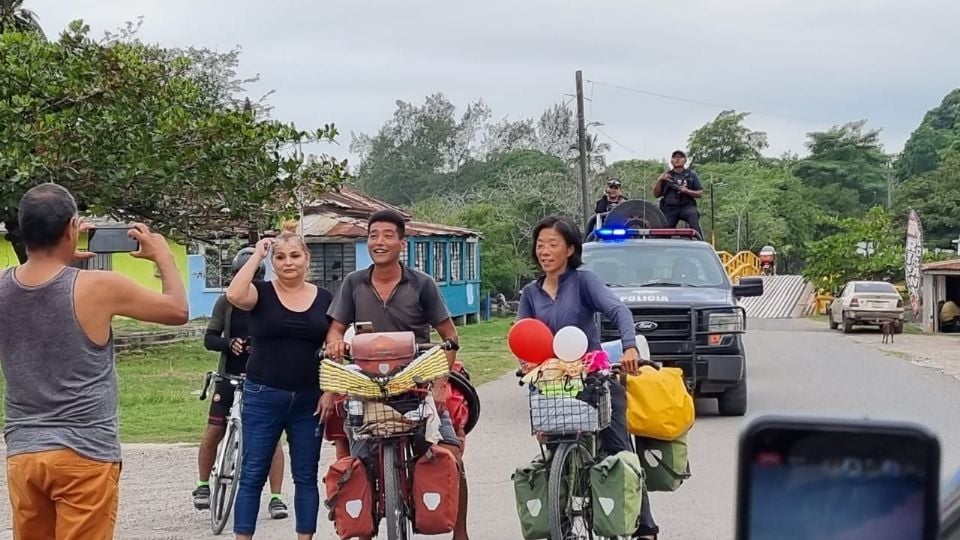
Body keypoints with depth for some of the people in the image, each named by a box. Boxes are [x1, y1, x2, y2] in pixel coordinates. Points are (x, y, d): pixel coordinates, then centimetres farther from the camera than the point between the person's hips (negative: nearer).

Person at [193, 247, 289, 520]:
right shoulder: (226, 302, 2)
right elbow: (209, 338, -1)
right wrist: (229, 343, -22)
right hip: (230, 375, 2)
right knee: (213, 433, 1)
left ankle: (276, 497, 2)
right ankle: (203, 485, 23)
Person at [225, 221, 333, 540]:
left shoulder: (324, 299, 6)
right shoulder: (261, 293, -1)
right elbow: (234, 295, -25)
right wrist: (256, 255, -14)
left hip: (309, 400, 2)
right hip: (263, 397, -2)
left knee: (306, 476, 9)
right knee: (252, 475, 1)